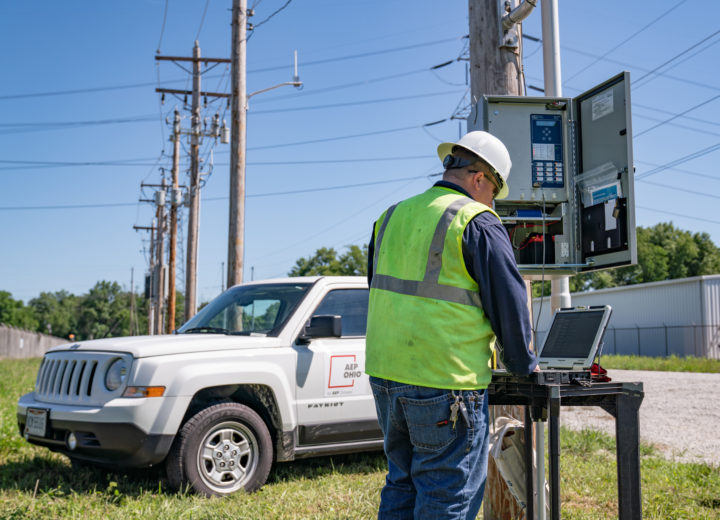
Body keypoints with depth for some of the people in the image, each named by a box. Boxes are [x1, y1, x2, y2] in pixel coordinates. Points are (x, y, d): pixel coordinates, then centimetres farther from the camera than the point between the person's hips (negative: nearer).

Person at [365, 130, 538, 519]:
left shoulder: (392, 217, 13)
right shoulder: (478, 223, -9)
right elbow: (508, 301, -8)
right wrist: (523, 364, 8)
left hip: (384, 372, 7)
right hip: (446, 383, -7)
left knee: (402, 485, 18)